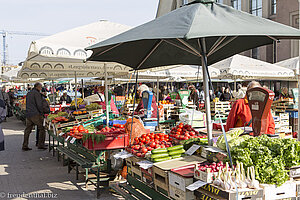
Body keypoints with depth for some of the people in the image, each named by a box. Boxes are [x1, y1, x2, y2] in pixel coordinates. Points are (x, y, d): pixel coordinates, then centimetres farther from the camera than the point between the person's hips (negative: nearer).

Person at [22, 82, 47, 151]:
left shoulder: (28, 93, 19)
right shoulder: (37, 93, -7)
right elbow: (39, 105, -11)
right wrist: (41, 113, -1)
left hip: (28, 114, 8)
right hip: (35, 114, -8)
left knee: (27, 130, 10)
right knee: (42, 128, -1)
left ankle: (25, 146, 11)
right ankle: (40, 145, -2)